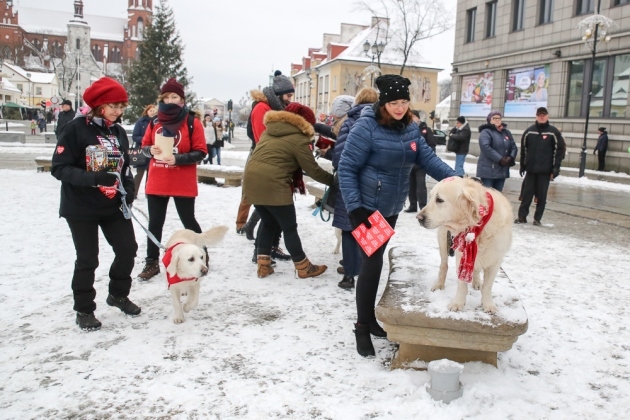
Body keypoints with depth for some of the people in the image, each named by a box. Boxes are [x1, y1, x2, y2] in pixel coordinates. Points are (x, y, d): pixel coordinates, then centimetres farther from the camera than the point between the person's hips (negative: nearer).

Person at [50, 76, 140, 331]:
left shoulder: (119, 132, 6)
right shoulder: (75, 129, -13)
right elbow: (59, 168, -17)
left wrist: (129, 191, -2)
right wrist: (94, 178, -30)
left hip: (114, 206, 6)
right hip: (81, 208, -6)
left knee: (128, 249, 9)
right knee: (87, 260, 3)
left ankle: (118, 295, 33)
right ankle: (84, 310, 22)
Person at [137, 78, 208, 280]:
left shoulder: (192, 122, -7)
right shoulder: (155, 121, 6)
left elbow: (200, 152, -9)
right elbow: (144, 146, 13)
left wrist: (177, 159, -21)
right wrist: (151, 150, -10)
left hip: (183, 184, -4)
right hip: (156, 183, 4)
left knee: (188, 221, 8)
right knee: (154, 223, 9)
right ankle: (152, 262, 21)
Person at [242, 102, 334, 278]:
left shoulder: (270, 130, 19)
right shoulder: (298, 139, -4)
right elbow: (313, 170, -2)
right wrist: (333, 180, 10)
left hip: (252, 180, 8)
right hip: (272, 185, -8)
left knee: (268, 222, 20)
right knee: (289, 227, 4)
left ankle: (263, 264, 18)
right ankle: (303, 267, 15)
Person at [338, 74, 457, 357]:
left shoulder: (410, 129, 4)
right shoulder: (366, 127, -17)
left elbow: (428, 159, -1)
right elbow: (346, 167, -17)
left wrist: (453, 178, -19)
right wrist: (354, 206, -24)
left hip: (391, 208, 7)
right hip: (367, 207, -7)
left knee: (376, 260, 15)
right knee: (372, 263, -7)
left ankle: (370, 318, 29)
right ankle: (362, 327, 9)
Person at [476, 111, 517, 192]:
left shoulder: (506, 132, 16)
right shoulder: (486, 132, -6)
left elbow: (513, 147, 14)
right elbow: (485, 147, -21)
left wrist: (511, 158, -7)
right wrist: (500, 159, -22)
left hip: (502, 171, 7)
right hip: (488, 170, -7)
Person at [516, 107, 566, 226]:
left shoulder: (553, 132, -1)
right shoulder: (529, 131, 5)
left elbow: (560, 150, -2)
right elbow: (523, 149, 9)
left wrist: (555, 168, -8)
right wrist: (522, 165, 8)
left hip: (545, 170, -2)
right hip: (530, 169, 2)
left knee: (542, 195, 3)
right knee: (527, 193, 4)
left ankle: (537, 218, 11)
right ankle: (522, 216, 12)